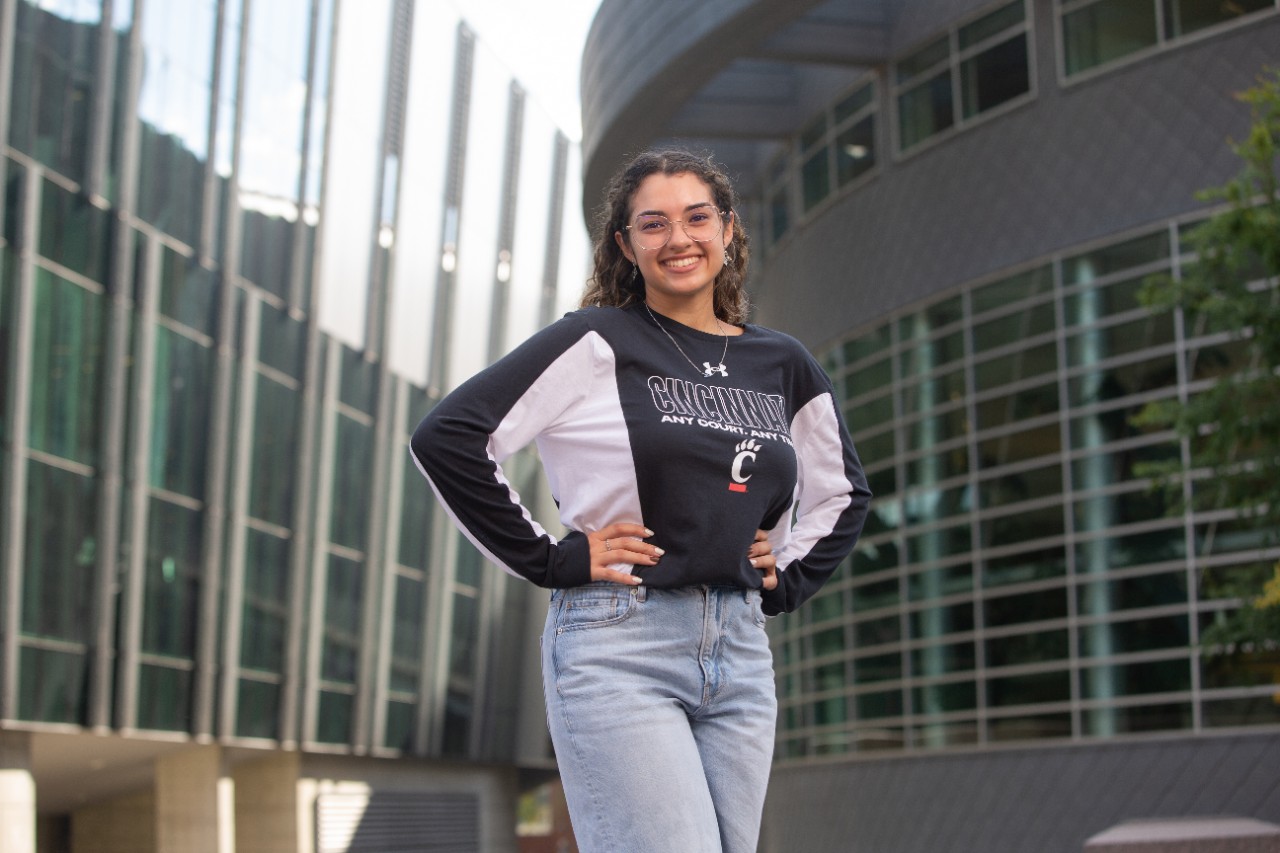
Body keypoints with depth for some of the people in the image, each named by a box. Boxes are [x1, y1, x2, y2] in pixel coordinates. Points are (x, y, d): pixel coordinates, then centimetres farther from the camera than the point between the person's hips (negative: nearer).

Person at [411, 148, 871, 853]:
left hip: (740, 653, 6)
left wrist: (786, 582, 15)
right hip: (620, 645, -6)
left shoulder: (783, 365, 14)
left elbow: (842, 491, 30)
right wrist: (548, 559, -8)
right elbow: (446, 437, -9)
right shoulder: (598, 342, -2)